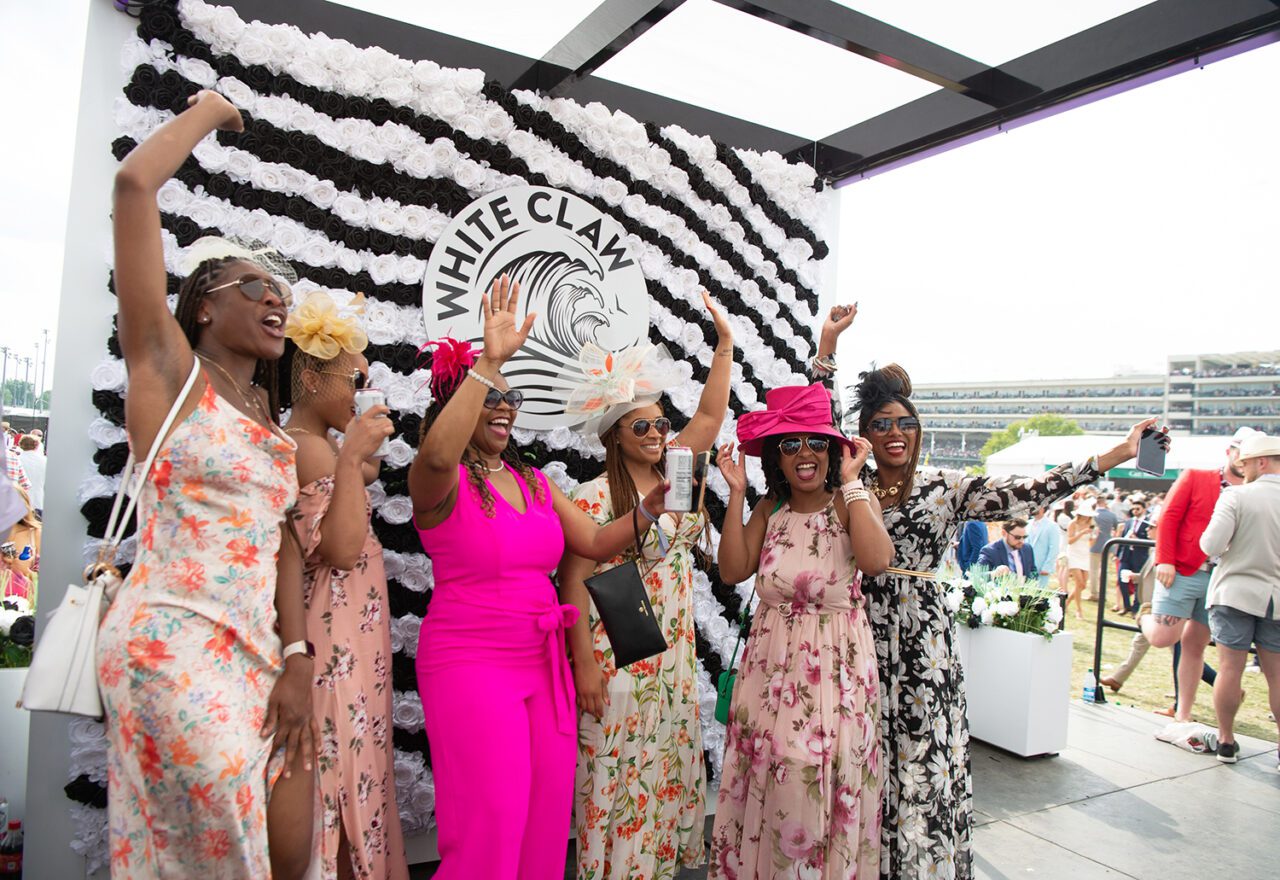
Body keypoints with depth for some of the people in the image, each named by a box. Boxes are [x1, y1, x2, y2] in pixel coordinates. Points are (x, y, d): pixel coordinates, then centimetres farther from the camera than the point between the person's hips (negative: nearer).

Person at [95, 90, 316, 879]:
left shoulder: (269, 412, 15)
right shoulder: (167, 366, -2)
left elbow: (282, 536, 8)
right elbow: (135, 183, -11)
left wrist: (298, 658, -1)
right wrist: (208, 110, 3)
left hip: (258, 649, 7)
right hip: (174, 638, -6)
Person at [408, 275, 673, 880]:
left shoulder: (535, 484, 13)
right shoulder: (442, 482, -8)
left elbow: (597, 542, 11)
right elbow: (437, 454, -33)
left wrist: (648, 509, -6)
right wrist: (490, 362, -33)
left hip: (543, 662, 7)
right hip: (469, 663, -6)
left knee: (549, 808, 8)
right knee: (494, 818, -6)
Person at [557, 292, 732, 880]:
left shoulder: (675, 474, 6)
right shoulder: (594, 496, -12)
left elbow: (710, 415, 11)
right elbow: (573, 581, -14)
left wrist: (725, 344, 7)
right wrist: (584, 663, -16)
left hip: (672, 654, 7)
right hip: (616, 654, -6)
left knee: (669, 765, 17)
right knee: (618, 772, 4)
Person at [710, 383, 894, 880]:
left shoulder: (854, 502, -4)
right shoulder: (770, 507, 4)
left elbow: (876, 560, -24)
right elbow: (732, 571, -6)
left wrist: (850, 483, -19)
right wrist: (736, 492, -9)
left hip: (838, 666, -2)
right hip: (771, 664, 3)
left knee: (830, 778, 2)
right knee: (769, 780, 7)